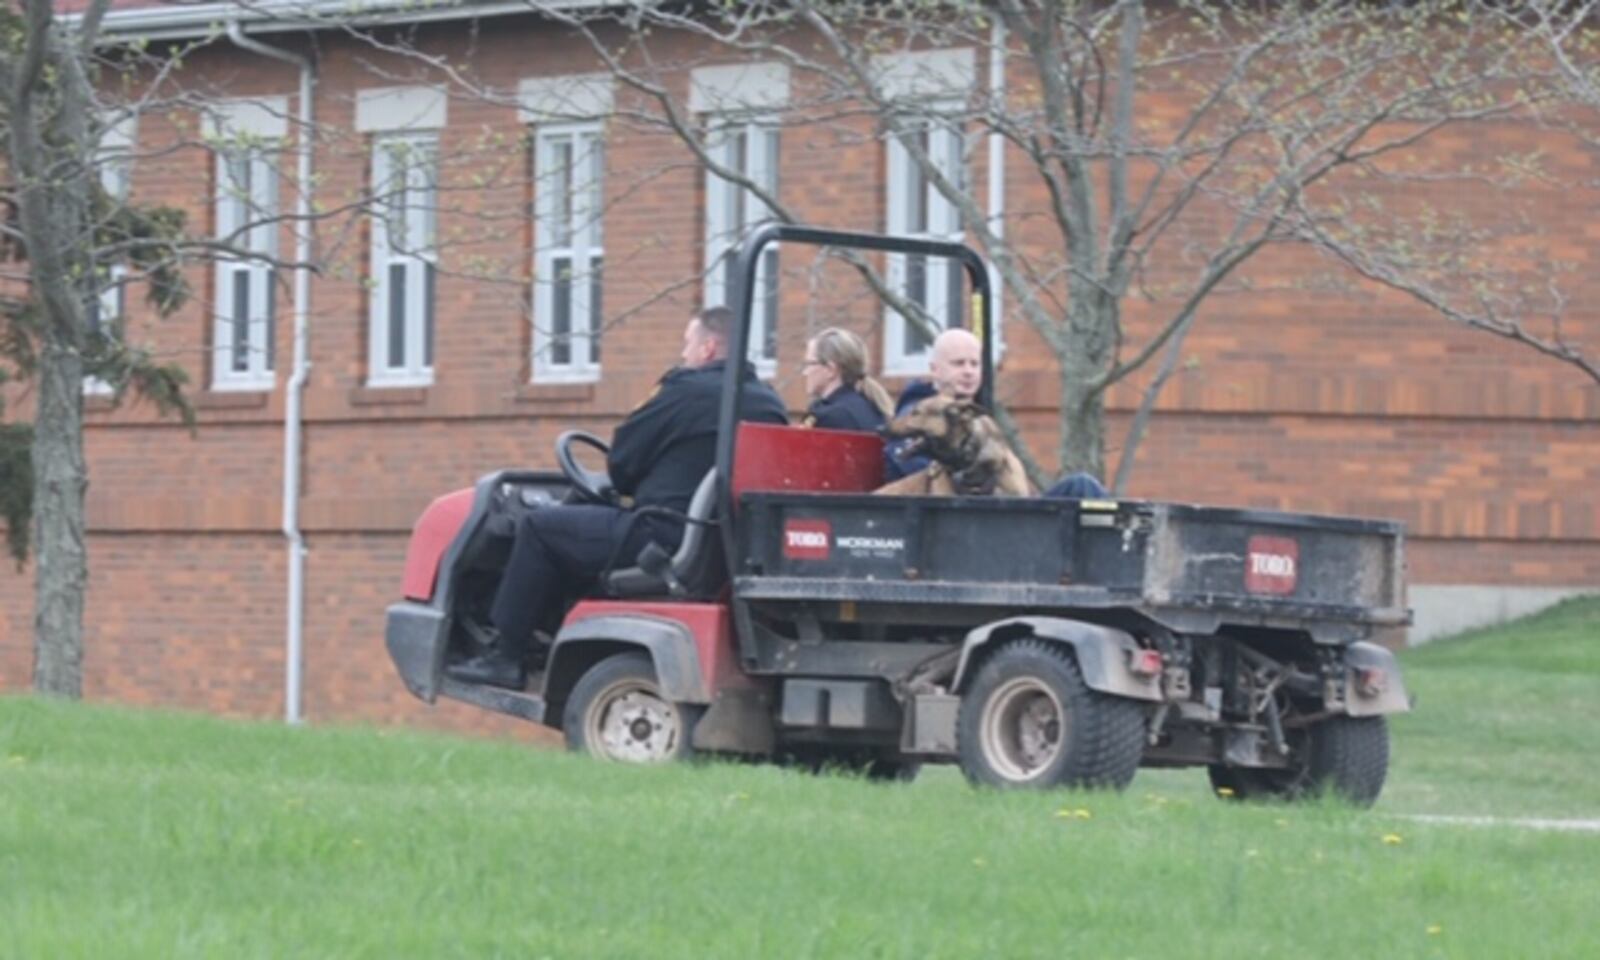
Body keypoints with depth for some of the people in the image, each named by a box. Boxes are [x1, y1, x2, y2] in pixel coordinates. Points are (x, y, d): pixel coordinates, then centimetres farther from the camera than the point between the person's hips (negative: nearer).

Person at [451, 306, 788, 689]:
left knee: (539, 527, 4)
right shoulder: (769, 405, 10)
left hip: (667, 540, -9)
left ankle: (506, 657, 6)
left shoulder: (687, 392, -12)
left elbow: (620, 463, -5)